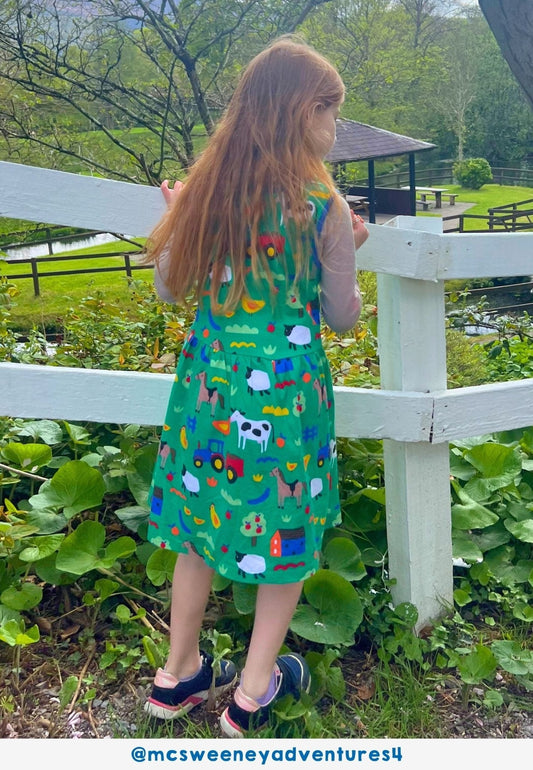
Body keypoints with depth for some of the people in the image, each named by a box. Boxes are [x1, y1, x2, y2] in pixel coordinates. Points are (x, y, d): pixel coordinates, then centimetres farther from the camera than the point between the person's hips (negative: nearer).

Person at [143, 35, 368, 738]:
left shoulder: (205, 189, -2)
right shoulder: (324, 206, -13)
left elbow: (170, 288, 5)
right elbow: (344, 317, -5)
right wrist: (351, 248, 11)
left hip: (208, 381, 5)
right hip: (286, 388, -4)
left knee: (202, 521, 19)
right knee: (288, 526, 14)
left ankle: (179, 675, 34)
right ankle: (253, 693, 27)